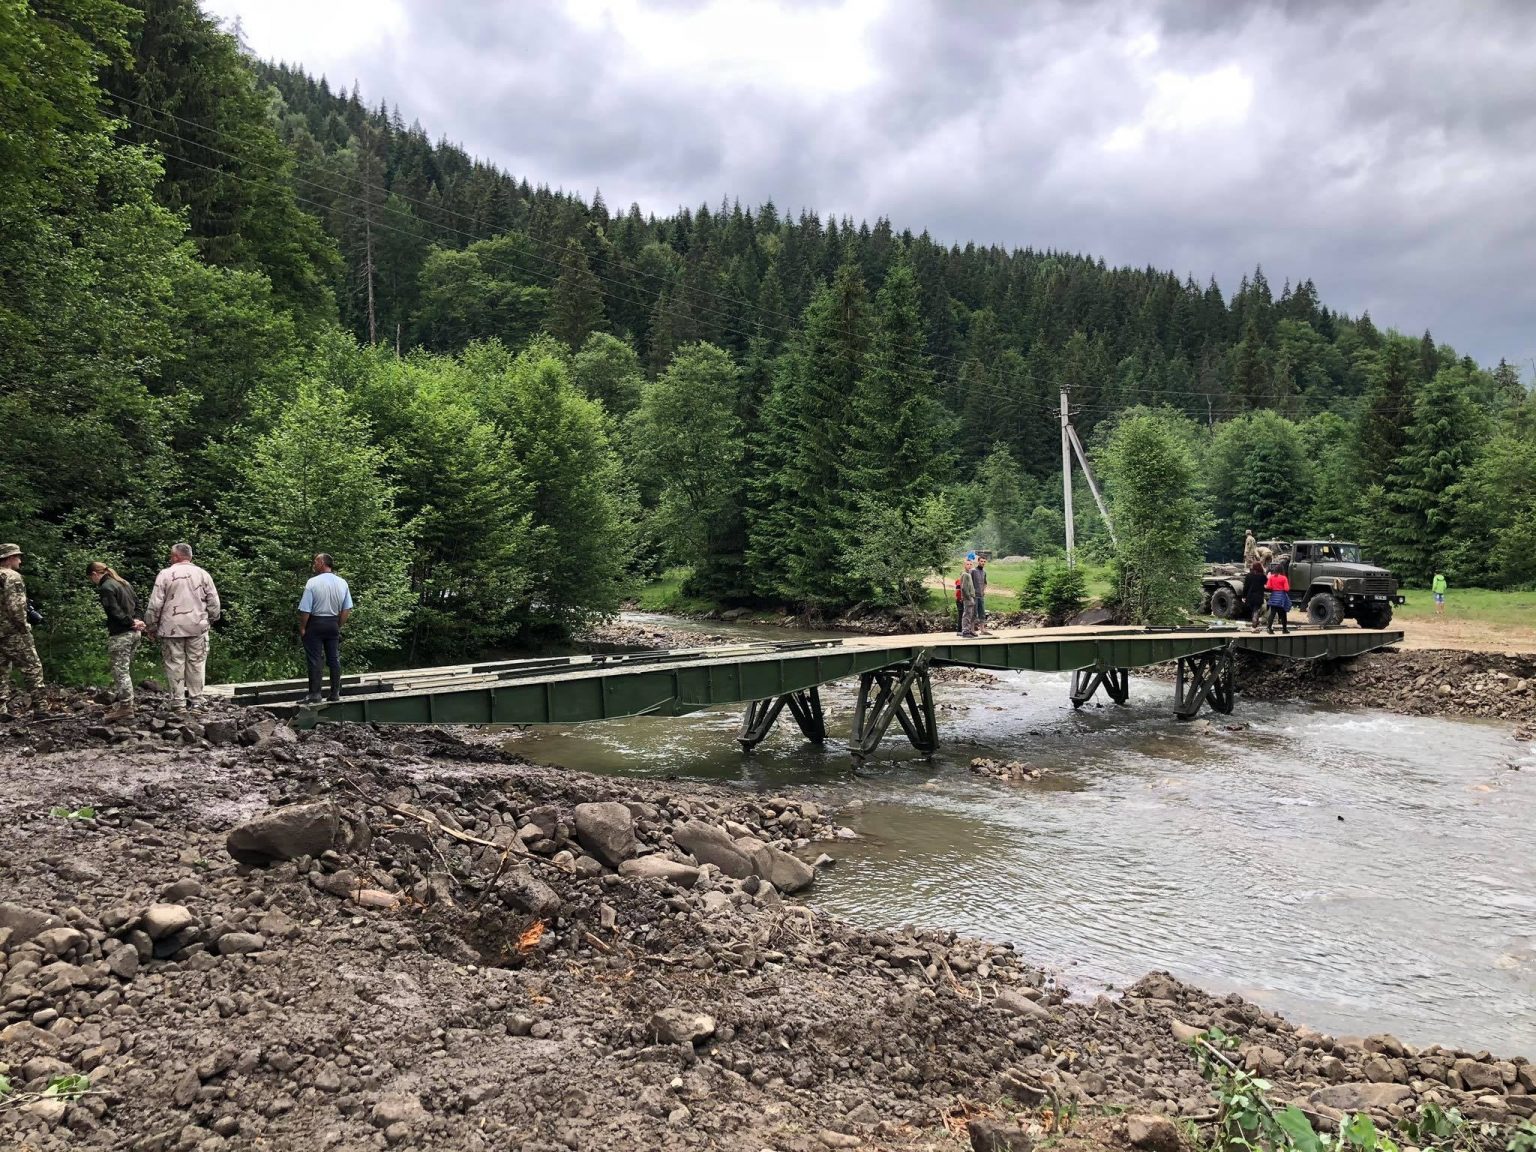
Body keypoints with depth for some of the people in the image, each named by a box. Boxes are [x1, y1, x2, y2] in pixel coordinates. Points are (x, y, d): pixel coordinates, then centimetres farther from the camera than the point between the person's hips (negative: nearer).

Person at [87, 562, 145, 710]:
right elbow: (136, 602, 16)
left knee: (120, 671, -3)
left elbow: (115, 611, -19)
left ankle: (127, 707, 0)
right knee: (126, 668, 16)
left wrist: (131, 622, -10)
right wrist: (135, 620, 2)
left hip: (120, 635, -9)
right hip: (134, 632, 9)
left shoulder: (105, 588, -13)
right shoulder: (124, 583, 15)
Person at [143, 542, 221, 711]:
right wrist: (211, 620, 20)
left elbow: (155, 604, -3)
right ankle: (196, 700, 7)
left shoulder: (165, 574, -3)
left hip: (172, 627, -2)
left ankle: (178, 702, 3)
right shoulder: (203, 574, 4)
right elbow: (214, 602, 5)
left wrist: (150, 627, 6)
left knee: (175, 664, 3)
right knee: (196, 663, 6)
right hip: (197, 627, 2)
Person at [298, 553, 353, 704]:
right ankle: (335, 693, 14)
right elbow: (347, 609, 4)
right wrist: (338, 626, 14)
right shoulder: (342, 583, 1)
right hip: (333, 624, 4)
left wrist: (302, 628, -2)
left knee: (314, 659, 0)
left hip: (315, 623, -4)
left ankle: (315, 694, 1)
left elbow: (305, 610, -14)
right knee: (334, 659, 10)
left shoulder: (313, 582, -15)